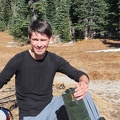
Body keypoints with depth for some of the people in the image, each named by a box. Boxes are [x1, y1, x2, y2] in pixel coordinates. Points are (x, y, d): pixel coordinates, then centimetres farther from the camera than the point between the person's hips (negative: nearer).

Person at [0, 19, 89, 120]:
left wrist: (84, 83, -31)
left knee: (81, 96, -15)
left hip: (51, 106, 3)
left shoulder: (54, 60, -7)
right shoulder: (19, 60, -15)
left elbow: (79, 74, -8)